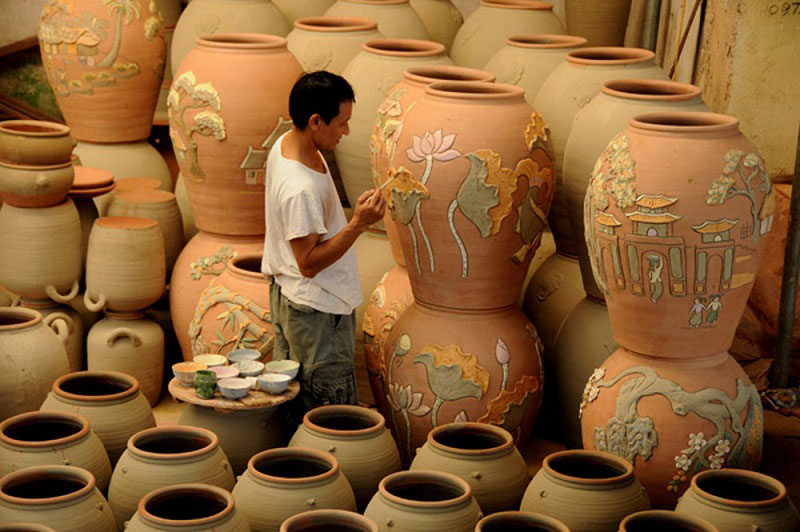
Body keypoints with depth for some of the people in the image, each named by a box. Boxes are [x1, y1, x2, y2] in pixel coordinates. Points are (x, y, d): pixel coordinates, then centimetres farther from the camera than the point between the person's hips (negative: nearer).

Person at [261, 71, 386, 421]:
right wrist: (357, 225, -29)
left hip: (285, 293, 10)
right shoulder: (300, 190, -31)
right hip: (317, 309, -10)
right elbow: (309, 263, -25)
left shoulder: (285, 144, -1)